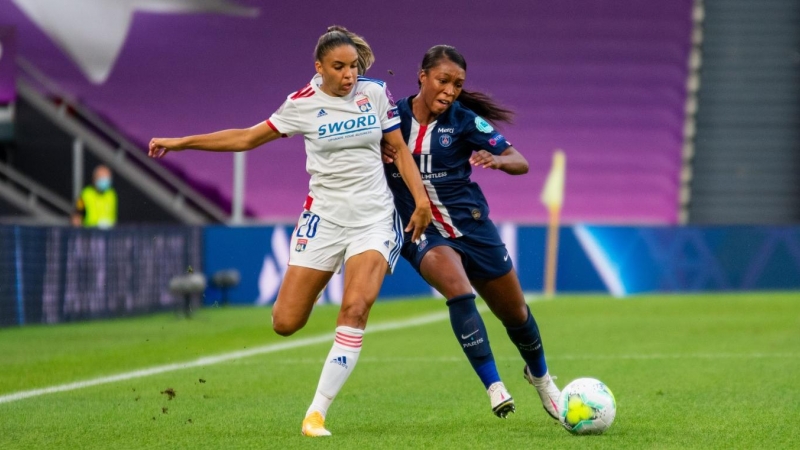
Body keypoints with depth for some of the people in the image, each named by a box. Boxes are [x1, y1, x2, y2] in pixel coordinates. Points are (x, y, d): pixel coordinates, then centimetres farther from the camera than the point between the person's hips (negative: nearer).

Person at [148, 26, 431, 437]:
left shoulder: (375, 92, 0)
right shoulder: (303, 104, -3)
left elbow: (399, 148, 11)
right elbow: (247, 138, 4)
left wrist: (420, 197, 0)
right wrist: (180, 142, 2)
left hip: (374, 218, 0)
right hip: (324, 216, 0)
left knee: (355, 309, -21)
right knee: (285, 323, -7)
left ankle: (317, 413, -15)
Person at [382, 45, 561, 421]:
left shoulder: (464, 121, -9)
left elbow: (521, 163, -14)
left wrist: (497, 160, -36)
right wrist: (377, 156, -17)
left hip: (470, 224, 2)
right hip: (421, 233, -2)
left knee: (514, 313, 14)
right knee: (458, 289, -33)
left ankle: (540, 376, 45)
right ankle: (494, 387, -30)